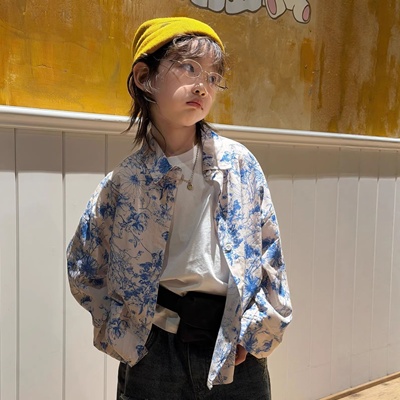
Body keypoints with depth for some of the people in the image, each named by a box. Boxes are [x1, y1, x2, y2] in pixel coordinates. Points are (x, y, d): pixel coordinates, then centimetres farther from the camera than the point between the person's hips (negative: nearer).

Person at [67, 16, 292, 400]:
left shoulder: (238, 163, -7)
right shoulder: (124, 182, -7)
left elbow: (268, 253, -1)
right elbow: (83, 265, 6)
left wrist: (256, 330, -4)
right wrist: (122, 329, 0)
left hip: (235, 353, 1)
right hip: (155, 350, 0)